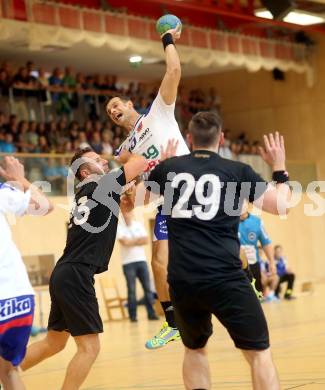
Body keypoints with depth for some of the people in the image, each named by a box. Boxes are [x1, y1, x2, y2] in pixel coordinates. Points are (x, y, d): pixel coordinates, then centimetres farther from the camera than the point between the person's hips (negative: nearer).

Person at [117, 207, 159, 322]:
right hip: (128, 262, -4)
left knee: (147, 288, 1)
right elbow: (124, 242, -15)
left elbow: (146, 240, 1)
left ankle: (151, 313, 5)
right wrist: (138, 240, -5)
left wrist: (131, 241, -10)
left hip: (141, 260, 4)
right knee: (131, 290, -3)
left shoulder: (139, 224, 11)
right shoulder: (119, 226, -2)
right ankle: (133, 316, 2)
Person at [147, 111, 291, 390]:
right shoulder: (237, 171, 2)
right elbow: (281, 206, 5)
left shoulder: (169, 168, 9)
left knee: (195, 349, 24)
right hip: (225, 278, -3)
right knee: (259, 352, 5)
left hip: (182, 281, 3)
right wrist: (280, 168, 19)